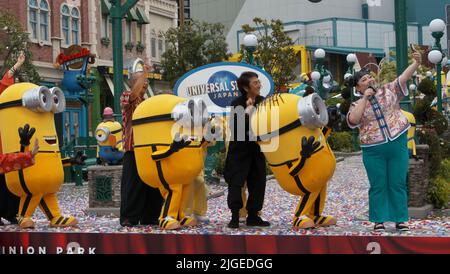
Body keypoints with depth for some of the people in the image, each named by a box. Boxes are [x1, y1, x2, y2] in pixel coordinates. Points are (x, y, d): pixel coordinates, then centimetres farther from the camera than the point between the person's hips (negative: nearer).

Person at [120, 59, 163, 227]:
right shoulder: (126, 97, 0)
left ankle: (150, 217, 13)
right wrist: (144, 73, -18)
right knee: (132, 184, -8)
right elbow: (134, 93, -23)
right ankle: (128, 217, -4)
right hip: (133, 148, -7)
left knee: (152, 184, 6)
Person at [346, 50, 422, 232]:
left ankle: (400, 219, 10)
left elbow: (403, 78, -6)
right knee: (378, 186, 4)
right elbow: (352, 120, -14)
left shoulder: (389, 91, 7)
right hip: (373, 150, 0)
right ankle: (379, 220, 12)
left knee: (398, 184, 4)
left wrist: (416, 63, -22)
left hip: (397, 144, 0)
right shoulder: (357, 104, 5)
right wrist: (365, 98, -12)